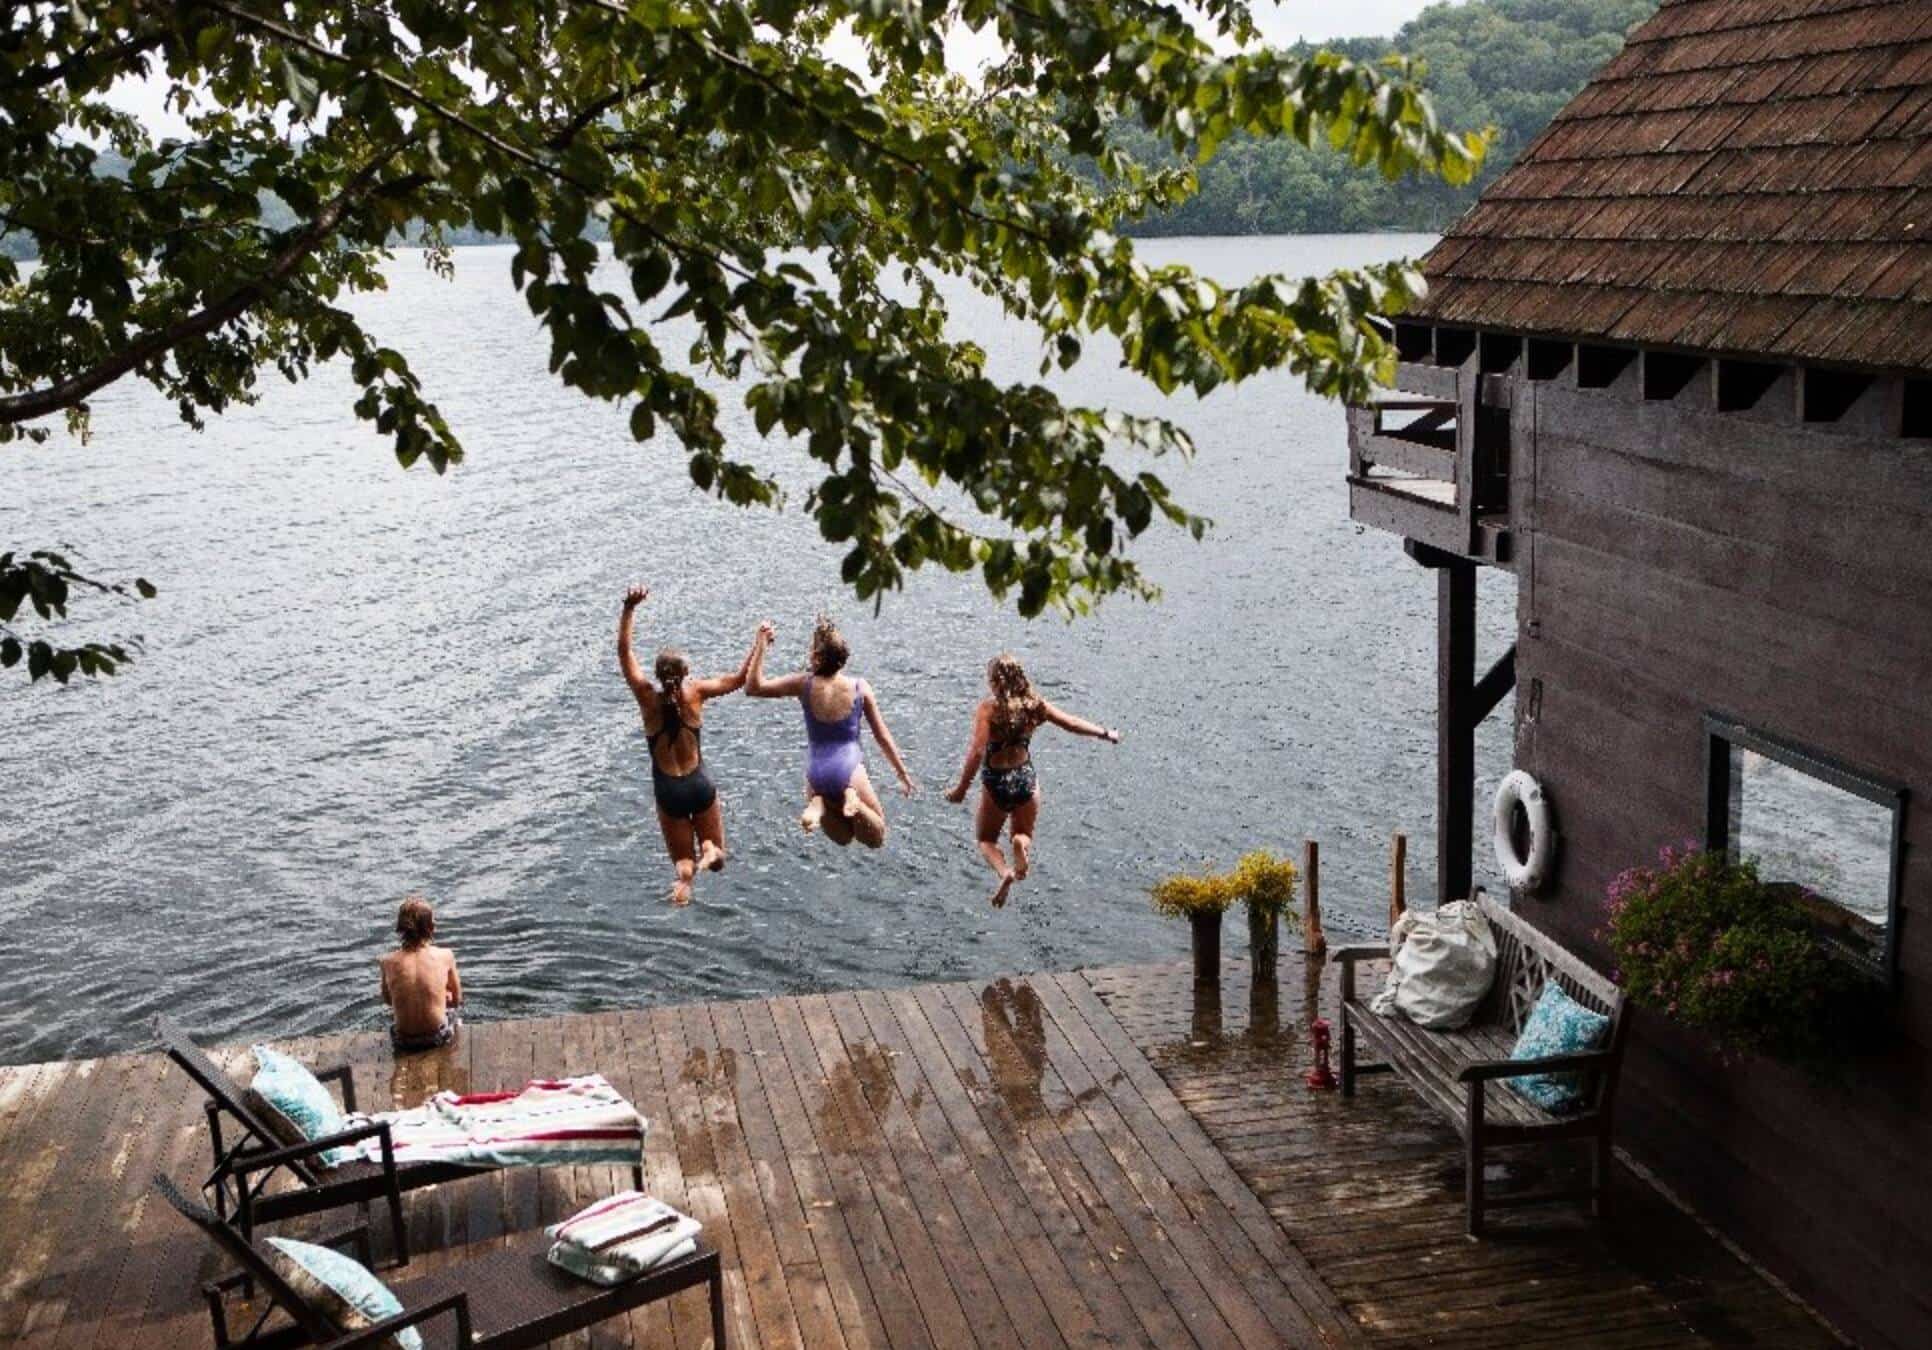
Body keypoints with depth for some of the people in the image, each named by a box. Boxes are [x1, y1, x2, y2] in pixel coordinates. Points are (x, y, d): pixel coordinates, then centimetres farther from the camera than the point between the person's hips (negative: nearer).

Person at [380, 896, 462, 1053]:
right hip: (438, 1038, -1)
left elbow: (387, 999, 7)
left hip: (403, 1042, 1)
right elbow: (457, 999, 0)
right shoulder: (445, 956, -15)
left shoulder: (387, 962, -12)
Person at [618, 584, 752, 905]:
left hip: (668, 791, 0)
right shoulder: (694, 692, -11)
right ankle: (709, 851, -21)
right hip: (700, 785, 0)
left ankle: (685, 873, -24)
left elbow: (624, 650, -7)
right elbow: (740, 679, -2)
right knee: (716, 860, 17)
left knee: (683, 861, 14)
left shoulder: (648, 697, -11)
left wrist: (629, 608, -13)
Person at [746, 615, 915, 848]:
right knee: (876, 839, 15)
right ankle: (854, 802, -14)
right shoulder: (860, 688, -6)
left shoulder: (804, 685, -8)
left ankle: (818, 805, -7)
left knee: (843, 836, 25)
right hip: (849, 770, -2)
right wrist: (903, 774, 13)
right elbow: (883, 738, 2)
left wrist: (760, 646, -1)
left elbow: (753, 687, -3)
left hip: (816, 774, 2)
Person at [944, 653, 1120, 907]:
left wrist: (962, 788, -15)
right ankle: (1021, 843, -14)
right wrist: (1105, 733, 22)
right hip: (1026, 779, 3)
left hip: (996, 782, -3)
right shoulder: (1034, 704, -3)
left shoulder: (988, 707, -15)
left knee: (986, 840, 20)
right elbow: (1072, 724, 6)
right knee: (1023, 834, 25)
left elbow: (977, 751, -22)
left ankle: (1004, 872, -12)